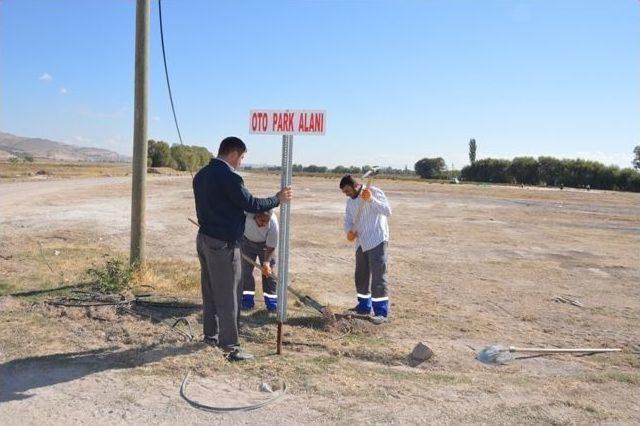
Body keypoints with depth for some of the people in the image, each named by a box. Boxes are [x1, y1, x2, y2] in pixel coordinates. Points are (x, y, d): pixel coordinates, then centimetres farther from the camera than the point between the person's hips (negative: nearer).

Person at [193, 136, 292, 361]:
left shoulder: (202, 174, 10)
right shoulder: (228, 176, -19)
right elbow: (251, 204, -17)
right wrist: (278, 199, -4)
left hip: (204, 239, 9)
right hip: (223, 244, -9)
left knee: (210, 291, 19)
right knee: (228, 296, -2)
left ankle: (211, 335, 31)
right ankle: (230, 347, 4)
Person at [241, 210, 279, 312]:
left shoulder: (273, 223, -35)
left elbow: (271, 246, -24)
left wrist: (266, 262, -34)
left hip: (265, 244, -1)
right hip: (247, 241, 1)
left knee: (268, 271, -4)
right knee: (246, 268, 1)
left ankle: (271, 300, 6)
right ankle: (247, 299, 13)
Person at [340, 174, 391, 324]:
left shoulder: (374, 192, -11)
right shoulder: (350, 201, 10)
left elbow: (387, 211, -22)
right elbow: (348, 219, 7)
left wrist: (371, 199, -34)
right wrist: (349, 231, -15)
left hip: (377, 240, -7)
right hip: (361, 242, 8)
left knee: (378, 276, -9)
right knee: (361, 276, 14)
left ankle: (381, 312, -5)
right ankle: (364, 306, 28)